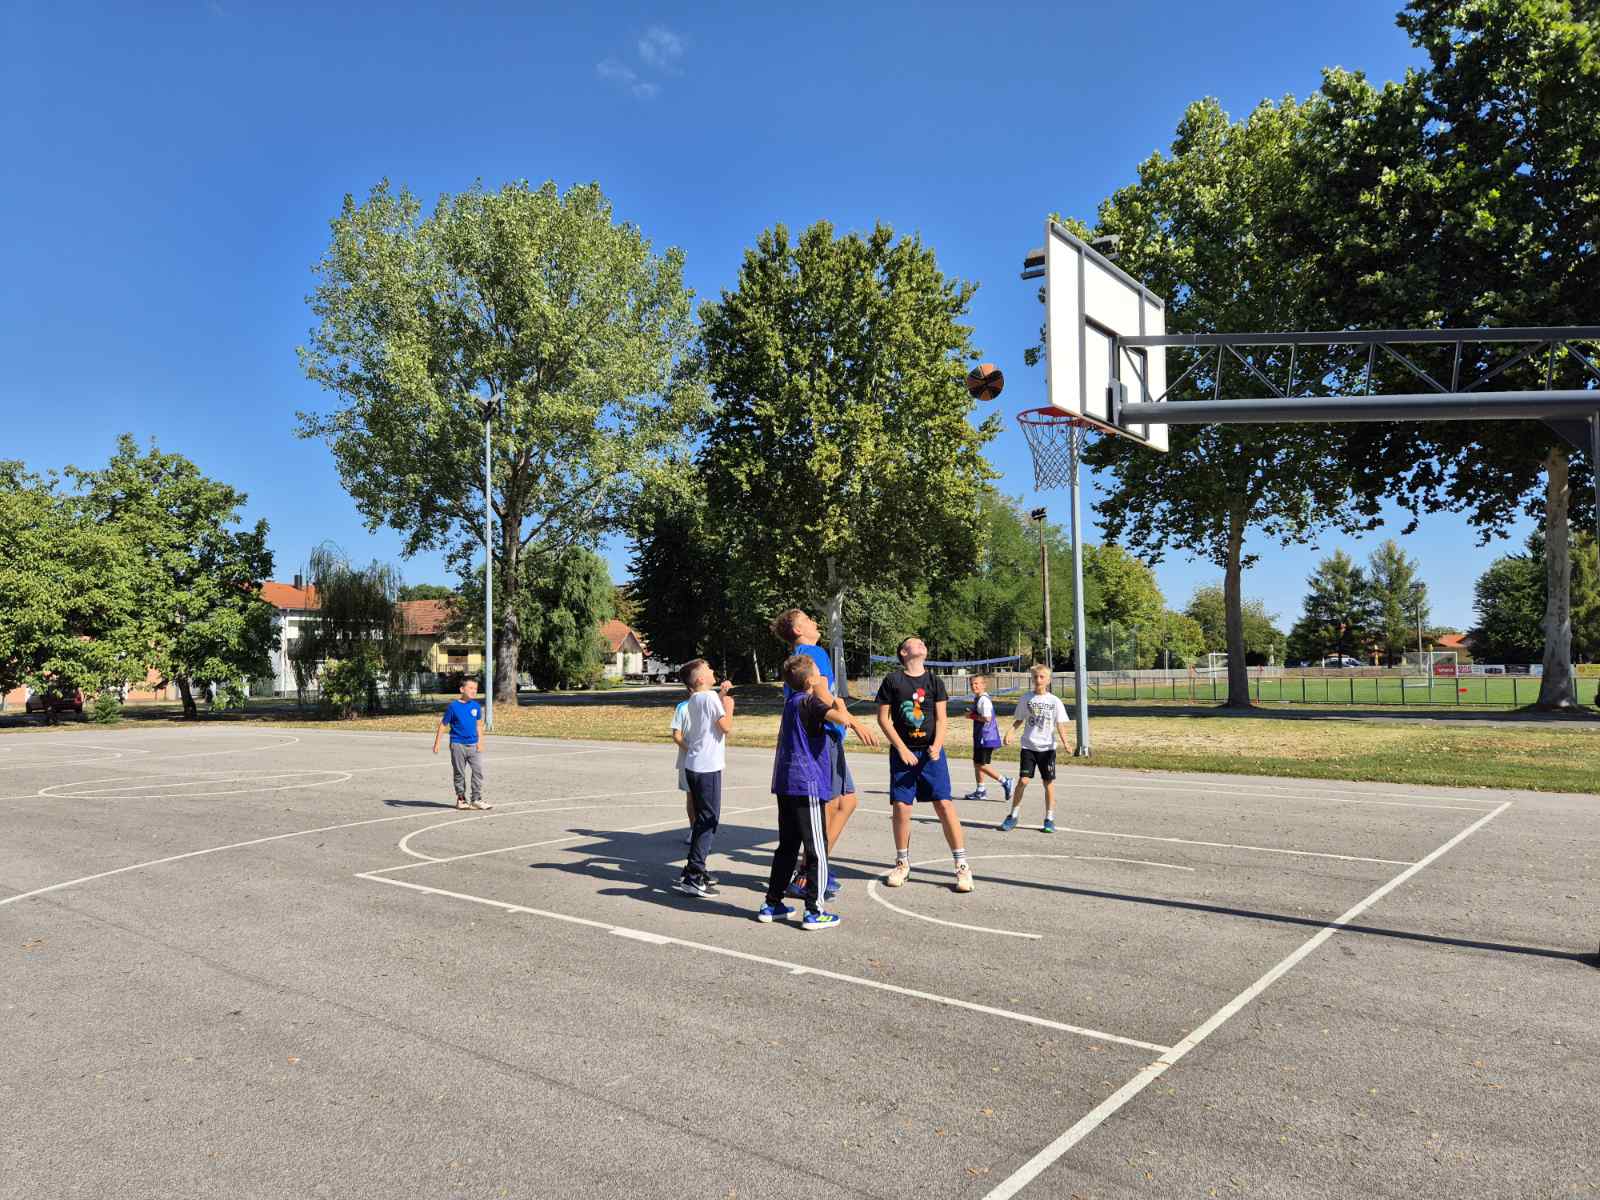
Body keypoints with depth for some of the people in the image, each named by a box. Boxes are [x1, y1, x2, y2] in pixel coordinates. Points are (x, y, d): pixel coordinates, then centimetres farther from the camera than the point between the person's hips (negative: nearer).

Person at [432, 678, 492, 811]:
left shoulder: (476, 706, 3)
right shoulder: (453, 706, -7)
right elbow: (443, 725, -2)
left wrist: (480, 742, 6)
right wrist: (437, 743, -3)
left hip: (473, 745, 3)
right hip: (458, 745, -3)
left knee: (478, 771, -5)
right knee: (459, 774, 8)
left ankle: (477, 800, 2)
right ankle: (461, 799, 21)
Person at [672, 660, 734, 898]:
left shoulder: (695, 699, 14)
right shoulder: (710, 697, -13)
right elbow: (726, 727, -16)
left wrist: (720, 696, 25)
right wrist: (728, 706, -1)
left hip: (694, 766, 9)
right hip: (707, 767, -9)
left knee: (703, 819, 19)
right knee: (709, 821, -6)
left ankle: (694, 871, 25)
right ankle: (693, 878, -8)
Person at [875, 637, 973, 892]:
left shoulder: (933, 680, 6)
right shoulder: (892, 680, 1)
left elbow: (942, 718, 2)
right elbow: (883, 718, -1)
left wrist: (937, 745, -15)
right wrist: (902, 749, -8)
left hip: (931, 752, 1)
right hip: (902, 752, -1)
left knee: (944, 804, -7)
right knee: (900, 807, -2)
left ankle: (962, 866, 0)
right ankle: (902, 863, 17)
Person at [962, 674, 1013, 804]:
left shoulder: (983, 699, -18)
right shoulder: (977, 699, 13)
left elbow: (987, 718, -26)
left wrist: (972, 716, -15)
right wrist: (972, 713, 7)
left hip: (986, 738, -10)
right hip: (981, 737, 10)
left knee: (981, 765, -4)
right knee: (977, 763, 15)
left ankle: (1004, 781, 2)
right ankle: (980, 791, 23)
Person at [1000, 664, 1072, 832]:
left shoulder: (1055, 701, 0)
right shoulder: (1026, 699, 3)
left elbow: (1060, 725, -1)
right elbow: (1019, 720, 10)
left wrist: (1065, 742, -16)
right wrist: (1010, 732, -8)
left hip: (1047, 748, 0)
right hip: (1028, 746, 0)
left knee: (1049, 783, 3)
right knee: (1022, 780, -8)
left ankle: (1049, 820, 14)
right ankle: (1012, 817, 5)